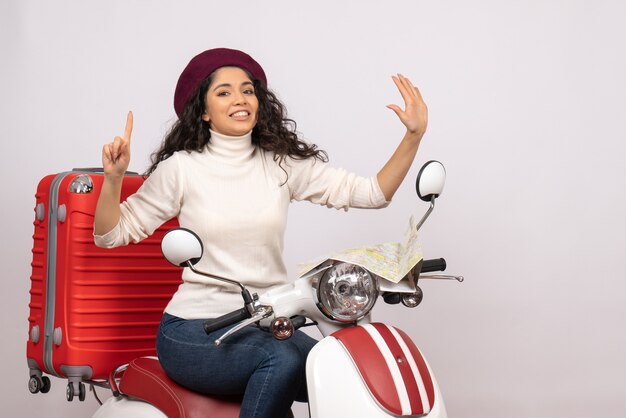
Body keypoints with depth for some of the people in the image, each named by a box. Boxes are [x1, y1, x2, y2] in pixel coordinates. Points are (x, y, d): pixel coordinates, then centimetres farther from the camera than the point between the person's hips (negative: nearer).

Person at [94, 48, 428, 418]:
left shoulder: (283, 163, 7)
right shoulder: (181, 168, -1)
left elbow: (372, 193, 2)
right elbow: (112, 234, 3)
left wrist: (414, 136, -9)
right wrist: (113, 178, -14)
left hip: (268, 325, 3)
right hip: (194, 331, -3)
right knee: (282, 360, -32)